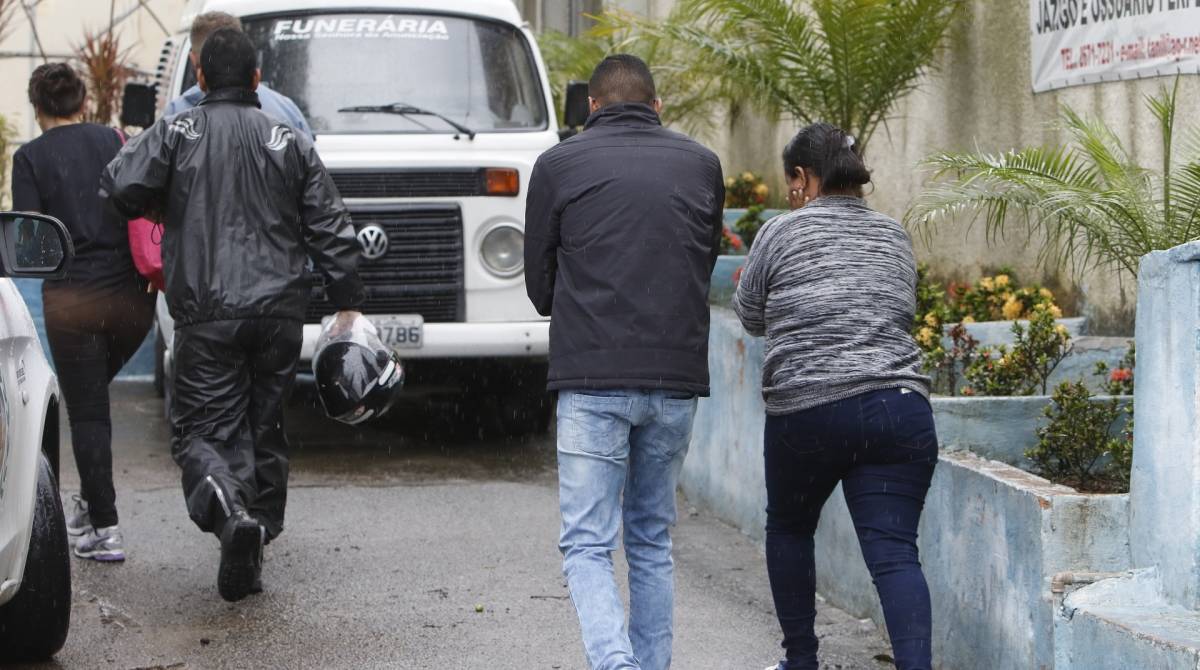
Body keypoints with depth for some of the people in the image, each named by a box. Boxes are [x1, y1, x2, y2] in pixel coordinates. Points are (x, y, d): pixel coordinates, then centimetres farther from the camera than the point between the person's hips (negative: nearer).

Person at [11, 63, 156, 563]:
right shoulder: (113, 142, 5)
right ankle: (90, 501, 23)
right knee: (93, 395, 24)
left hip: (72, 298, -3)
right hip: (130, 294, 3)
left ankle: (105, 529, -1)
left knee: (86, 412, 3)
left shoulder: (31, 157, -3)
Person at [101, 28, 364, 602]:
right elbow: (331, 229, 7)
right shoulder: (289, 143, 9)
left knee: (202, 430, -1)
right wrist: (347, 303, 11)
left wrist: (163, 209, 11)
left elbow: (122, 188, -11)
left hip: (207, 314, -3)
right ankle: (249, 558, 14)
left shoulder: (176, 133, 1)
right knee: (265, 431, 13)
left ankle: (226, 506, -32)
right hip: (280, 313, 3)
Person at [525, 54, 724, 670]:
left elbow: (540, 284, 10)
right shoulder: (702, 165, 10)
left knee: (587, 545, -2)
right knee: (651, 539, 17)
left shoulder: (558, 165, 3)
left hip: (592, 381, -3)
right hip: (677, 379, 3)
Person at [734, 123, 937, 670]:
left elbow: (752, 317, 13)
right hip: (899, 409, 3)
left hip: (807, 413, -3)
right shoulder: (895, 237, 14)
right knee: (894, 552, -3)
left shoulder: (782, 233, 1)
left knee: (788, 530, 21)